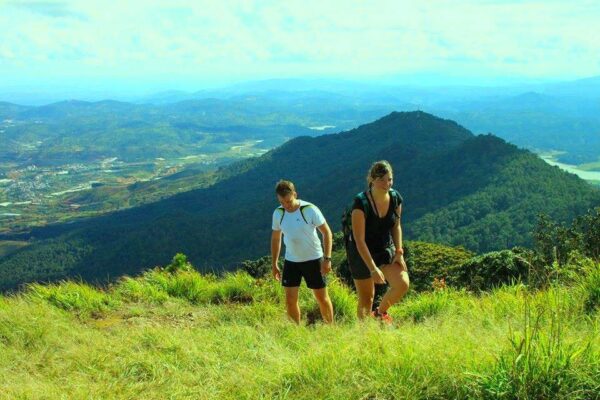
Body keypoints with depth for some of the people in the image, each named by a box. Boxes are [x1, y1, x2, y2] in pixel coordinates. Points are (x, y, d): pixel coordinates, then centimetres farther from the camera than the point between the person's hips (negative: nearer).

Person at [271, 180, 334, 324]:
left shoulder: (310, 210, -18)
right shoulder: (278, 213, -5)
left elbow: (327, 232, -11)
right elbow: (275, 238, 9)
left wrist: (327, 259, -15)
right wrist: (274, 264, 9)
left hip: (313, 259, -3)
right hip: (291, 261, 3)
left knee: (322, 298, 6)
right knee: (290, 300, 1)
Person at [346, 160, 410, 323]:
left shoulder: (396, 198, -9)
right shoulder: (361, 203, -25)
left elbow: (396, 226, 7)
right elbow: (359, 240, -24)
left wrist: (399, 253, -4)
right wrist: (373, 269, -27)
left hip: (386, 249, 4)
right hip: (362, 253, -4)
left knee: (403, 284, -17)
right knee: (366, 300, 3)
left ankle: (381, 312, 10)